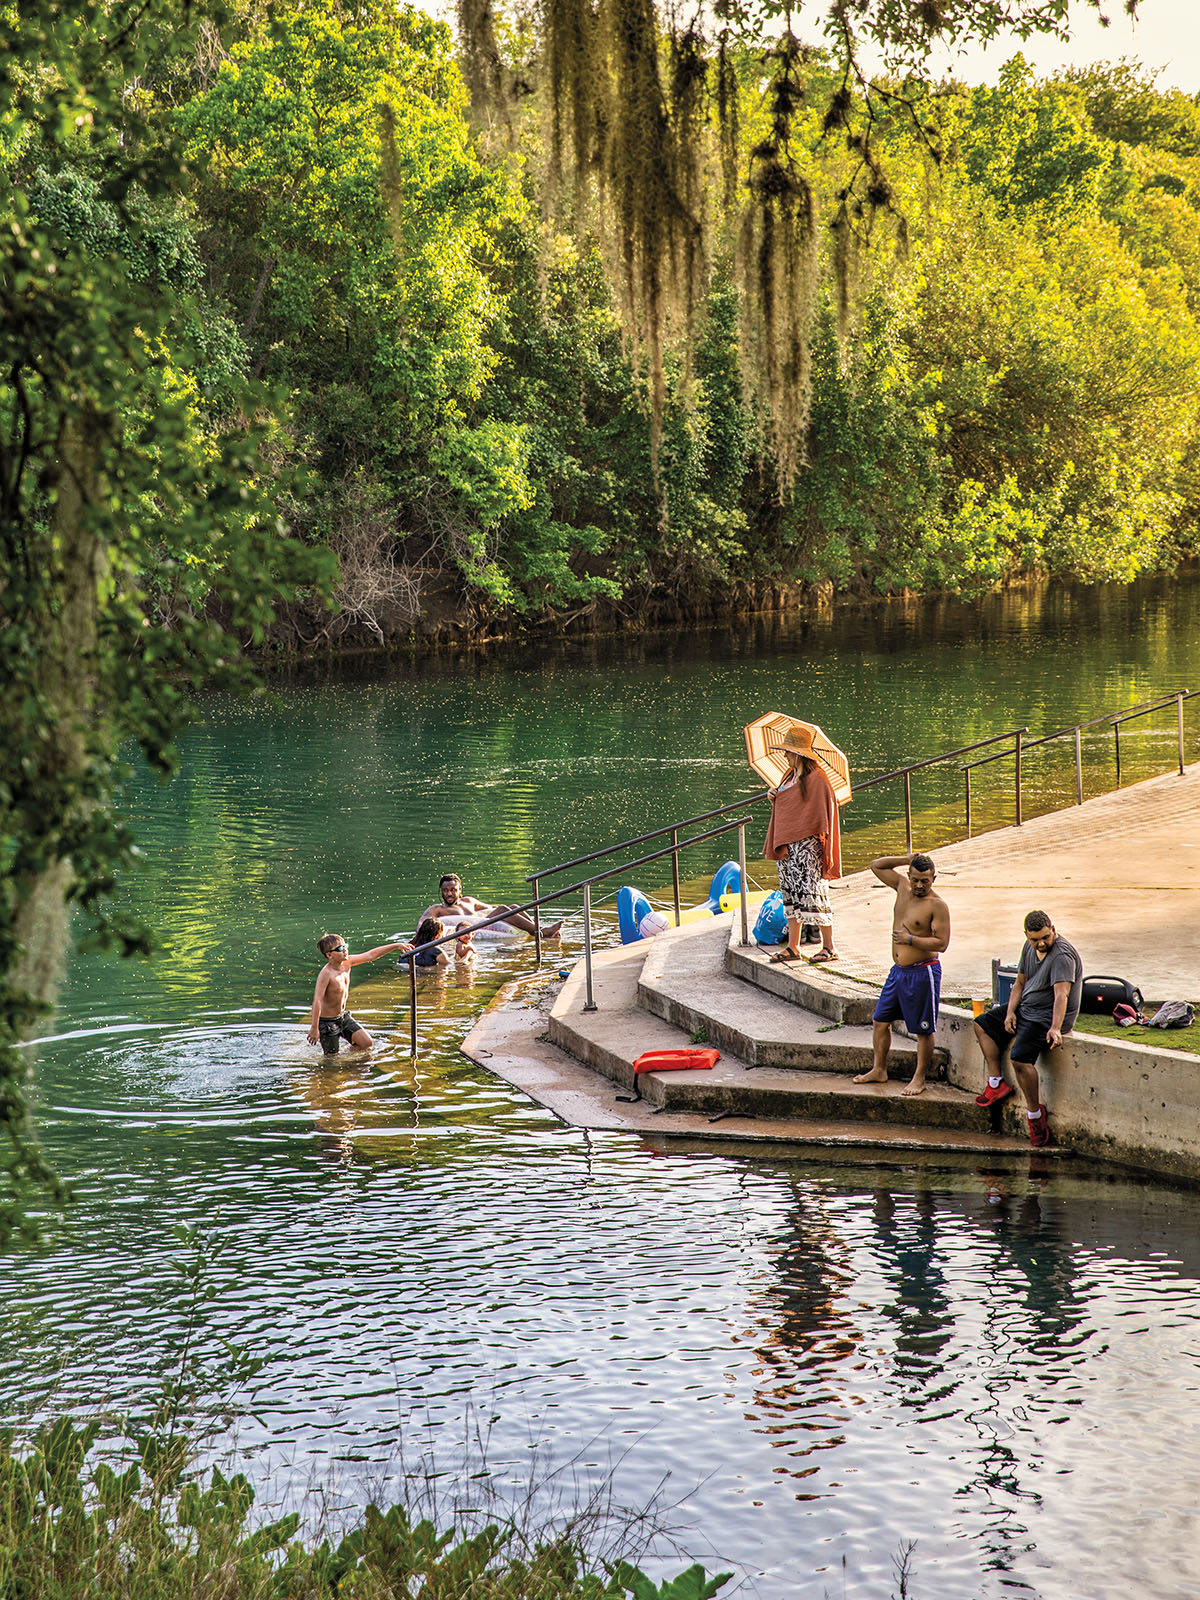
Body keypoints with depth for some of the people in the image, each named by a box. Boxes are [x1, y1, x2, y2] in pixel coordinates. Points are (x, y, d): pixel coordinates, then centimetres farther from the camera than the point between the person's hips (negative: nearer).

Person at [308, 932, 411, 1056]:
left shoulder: (346, 963, -5)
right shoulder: (326, 974, -26)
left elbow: (371, 955, 2)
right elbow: (317, 1001, -30)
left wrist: (396, 945, 0)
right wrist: (314, 1028, -33)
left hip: (343, 1017, 7)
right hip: (327, 1021, -7)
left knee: (367, 1043, 2)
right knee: (332, 1057, 0)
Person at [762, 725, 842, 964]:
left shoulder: (816, 780, -10)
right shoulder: (790, 777, 16)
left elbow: (822, 813, -11)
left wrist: (820, 836, -15)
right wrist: (774, 799, 4)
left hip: (806, 844, -9)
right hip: (787, 843, 9)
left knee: (811, 893, -9)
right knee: (791, 894, 8)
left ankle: (828, 947, -4)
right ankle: (792, 947, 12)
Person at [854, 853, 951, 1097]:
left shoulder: (937, 905, -13)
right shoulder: (903, 887, 6)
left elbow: (941, 943, -18)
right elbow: (876, 865, 14)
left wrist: (910, 939, -19)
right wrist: (907, 859, 3)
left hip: (922, 973, -8)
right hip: (898, 970, 8)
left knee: (923, 1030, 1)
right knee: (881, 1020, 13)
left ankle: (919, 1079, 10)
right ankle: (879, 1071, 25)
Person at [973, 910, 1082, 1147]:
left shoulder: (1062, 955, -25)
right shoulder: (1029, 947, 3)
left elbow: (1061, 994, -35)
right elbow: (1020, 982, 14)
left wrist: (1055, 1029, -47)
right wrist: (1010, 1012, 0)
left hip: (1048, 1017, -10)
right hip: (1025, 1009, 10)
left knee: (1019, 1056, -29)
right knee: (982, 1025, 19)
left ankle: (1035, 1113, -16)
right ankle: (996, 1083, 15)